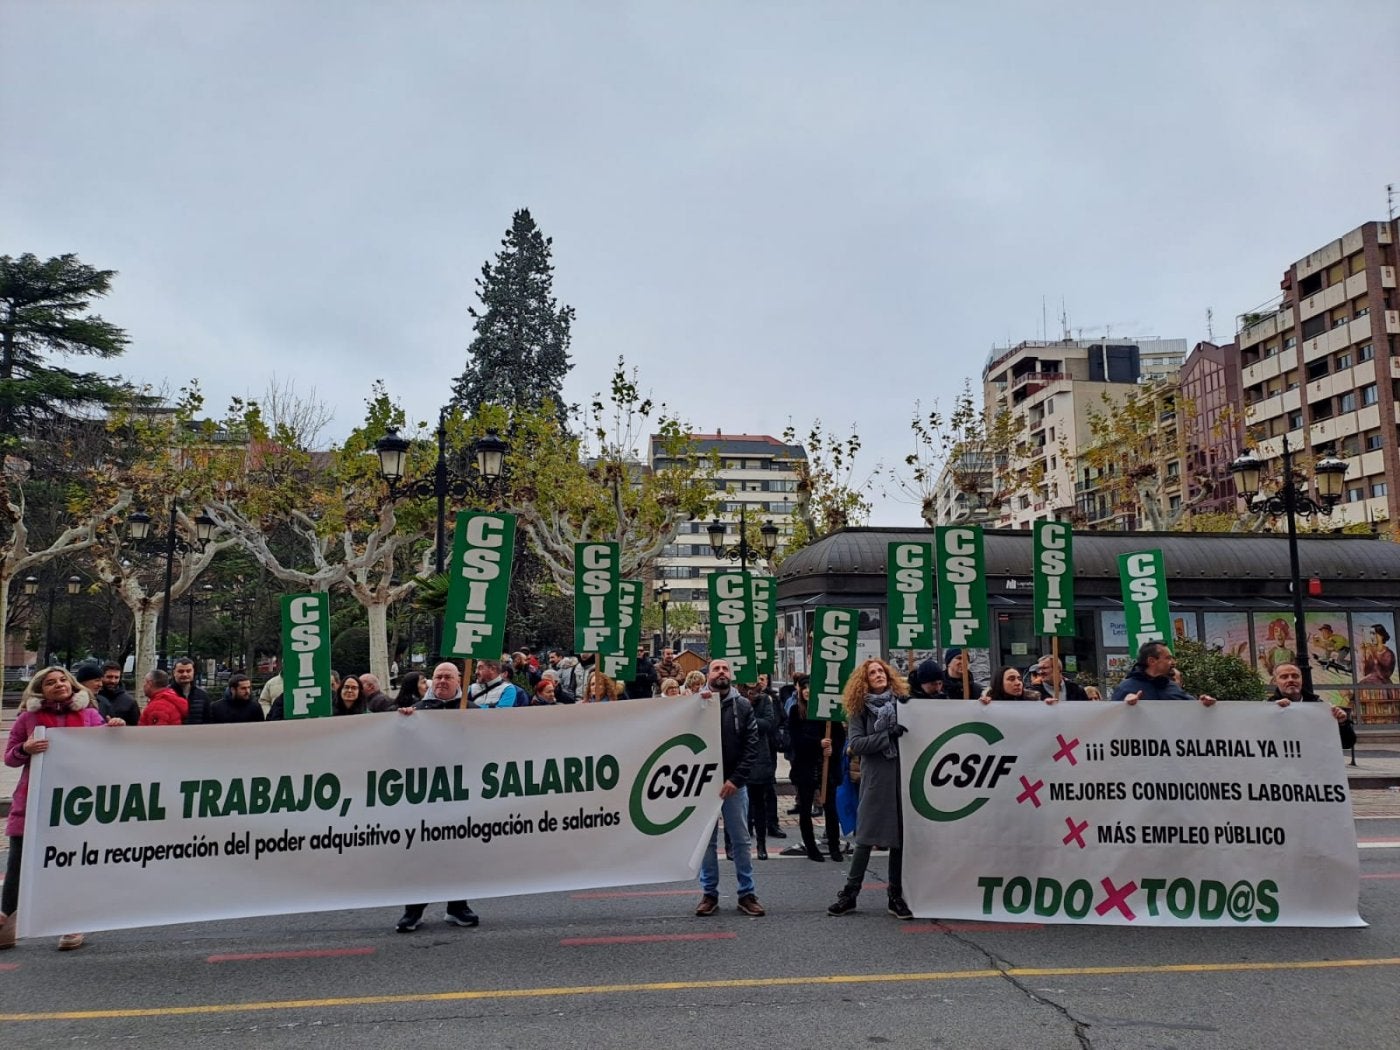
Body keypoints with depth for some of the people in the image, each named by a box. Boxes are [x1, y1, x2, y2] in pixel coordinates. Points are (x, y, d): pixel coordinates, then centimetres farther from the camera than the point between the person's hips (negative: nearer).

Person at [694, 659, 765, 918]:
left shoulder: (743, 706, 1)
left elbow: (752, 747, -3)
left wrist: (735, 780, -12)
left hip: (734, 784, 0)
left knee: (741, 840, 6)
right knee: (706, 840, 8)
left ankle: (747, 893, 15)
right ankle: (709, 893, 18)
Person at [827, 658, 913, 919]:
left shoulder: (903, 702, 7)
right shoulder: (860, 709, 3)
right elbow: (855, 743, -8)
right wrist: (888, 735, -15)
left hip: (903, 776, 2)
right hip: (875, 779, -2)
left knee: (900, 837, 6)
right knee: (866, 837, -1)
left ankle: (896, 895, 17)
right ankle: (849, 893, 10)